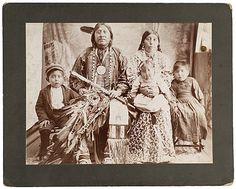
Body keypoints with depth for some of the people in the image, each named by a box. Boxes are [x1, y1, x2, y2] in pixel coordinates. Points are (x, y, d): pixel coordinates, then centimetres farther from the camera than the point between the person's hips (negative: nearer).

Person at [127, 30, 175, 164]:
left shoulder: (162, 58, 11)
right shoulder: (137, 57, 6)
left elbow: (167, 78, 3)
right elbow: (132, 77, -4)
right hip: (141, 96, -2)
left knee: (160, 122, -7)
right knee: (141, 125, -11)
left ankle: (161, 155, 0)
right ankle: (140, 156, -6)